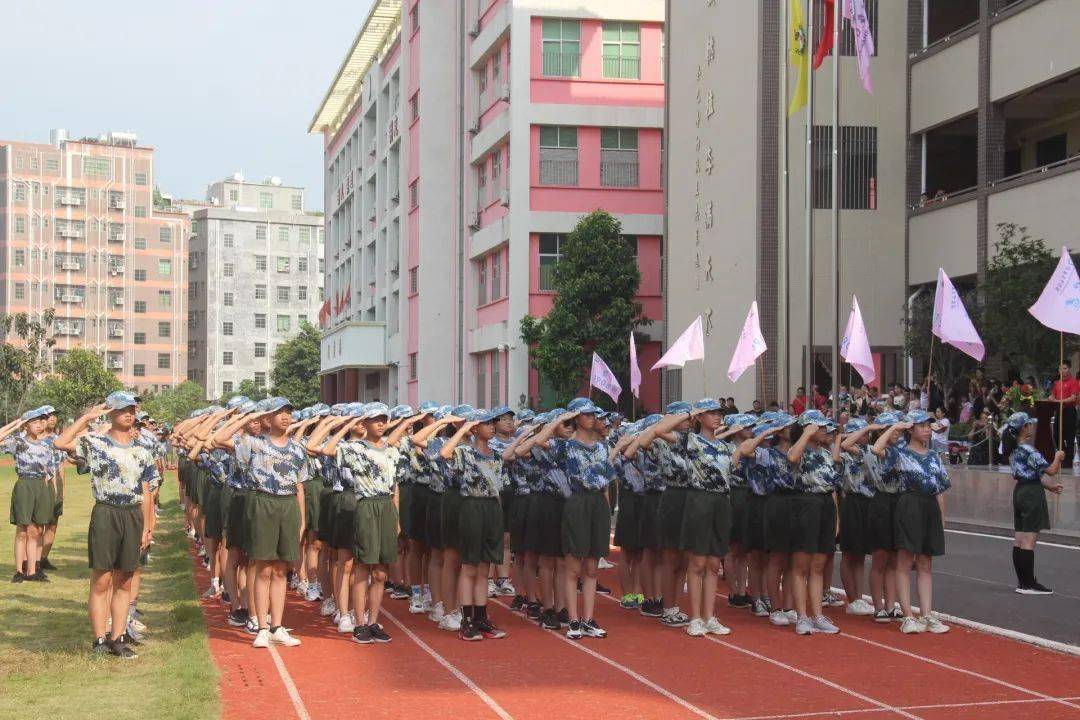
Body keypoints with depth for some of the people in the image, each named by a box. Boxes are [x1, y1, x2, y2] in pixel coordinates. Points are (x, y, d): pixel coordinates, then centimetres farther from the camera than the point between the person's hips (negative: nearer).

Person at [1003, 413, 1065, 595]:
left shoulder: (1015, 450, 11)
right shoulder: (1028, 450, -19)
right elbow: (1051, 471, -17)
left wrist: (1049, 486, 23)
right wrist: (1058, 457, 2)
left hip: (1020, 491, 10)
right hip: (1032, 493, -10)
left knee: (1020, 539, 11)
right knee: (1029, 540, -7)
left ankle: (1022, 581, 16)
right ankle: (1029, 584, -5)